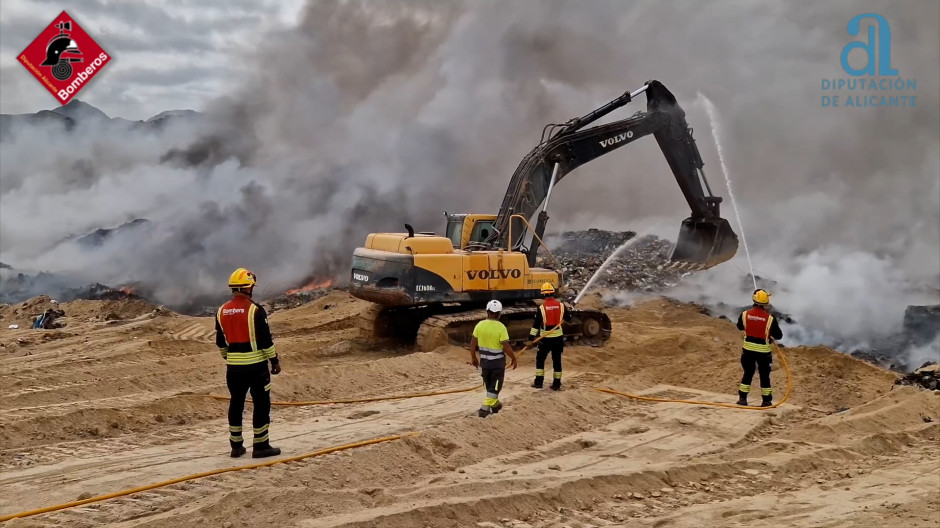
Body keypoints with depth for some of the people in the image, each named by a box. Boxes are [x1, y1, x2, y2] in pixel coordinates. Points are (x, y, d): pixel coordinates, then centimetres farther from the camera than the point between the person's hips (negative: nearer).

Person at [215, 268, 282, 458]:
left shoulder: (222, 311, 5)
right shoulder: (255, 310, -15)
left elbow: (220, 341, 13)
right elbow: (265, 339, -14)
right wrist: (275, 360, -4)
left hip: (234, 367, 6)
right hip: (256, 365, -6)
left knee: (236, 404, 14)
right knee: (261, 404, 3)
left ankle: (236, 446, 20)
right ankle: (260, 446, 5)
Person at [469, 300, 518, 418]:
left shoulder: (480, 325, -7)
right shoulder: (500, 327, -19)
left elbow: (473, 343, -1)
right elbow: (506, 347, -19)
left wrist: (473, 358, 13)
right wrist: (513, 359, -3)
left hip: (484, 360, 5)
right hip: (498, 361, -4)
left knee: (489, 385, 22)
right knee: (494, 386, 7)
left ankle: (494, 403, 38)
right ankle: (485, 408, -1)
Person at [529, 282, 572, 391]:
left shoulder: (542, 307, -13)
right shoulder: (561, 305, -4)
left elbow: (536, 324, -12)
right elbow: (569, 319, 7)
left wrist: (531, 338, -8)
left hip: (546, 338, -3)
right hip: (558, 337, 3)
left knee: (540, 359, 12)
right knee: (557, 360, 11)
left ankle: (538, 382, 11)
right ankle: (556, 384, 13)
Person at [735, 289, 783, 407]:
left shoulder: (745, 314, -10)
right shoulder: (770, 318, -17)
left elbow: (740, 327, 10)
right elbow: (779, 335, -7)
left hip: (748, 349, 2)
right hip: (763, 351, -2)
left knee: (748, 373, 15)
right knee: (764, 376, 11)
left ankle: (742, 398, 16)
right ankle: (766, 400, 17)